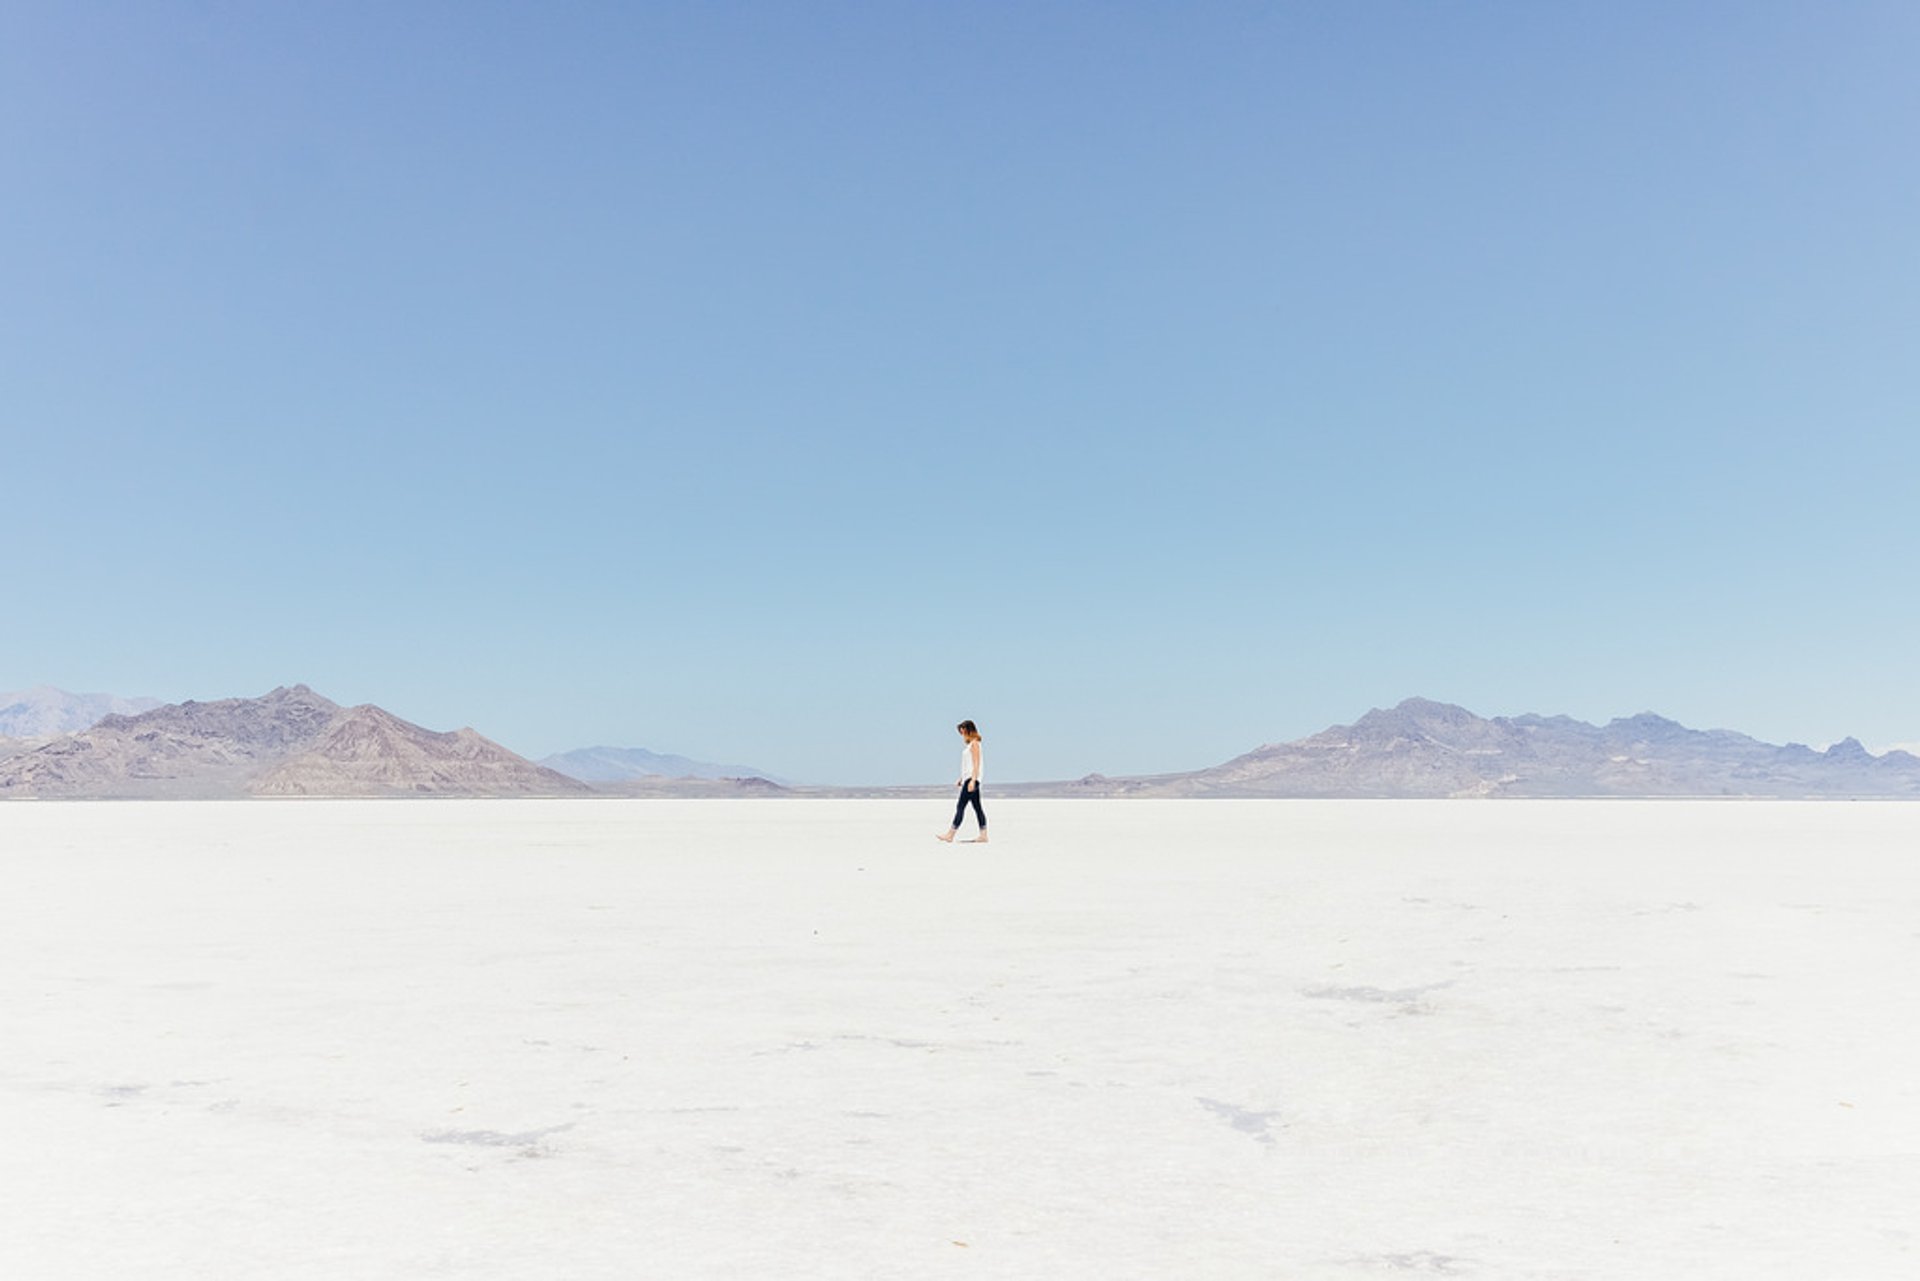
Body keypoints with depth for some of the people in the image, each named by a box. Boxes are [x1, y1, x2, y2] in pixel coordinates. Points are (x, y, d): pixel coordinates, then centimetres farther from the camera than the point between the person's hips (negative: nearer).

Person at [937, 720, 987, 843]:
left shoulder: (974, 743, -10)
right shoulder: (970, 744, 19)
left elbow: (976, 764, -17)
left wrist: (972, 780, -23)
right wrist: (962, 779, 22)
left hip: (972, 778, -10)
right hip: (969, 778, 10)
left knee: (960, 806, -9)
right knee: (977, 807, 8)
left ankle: (950, 835, -9)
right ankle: (983, 835, 7)